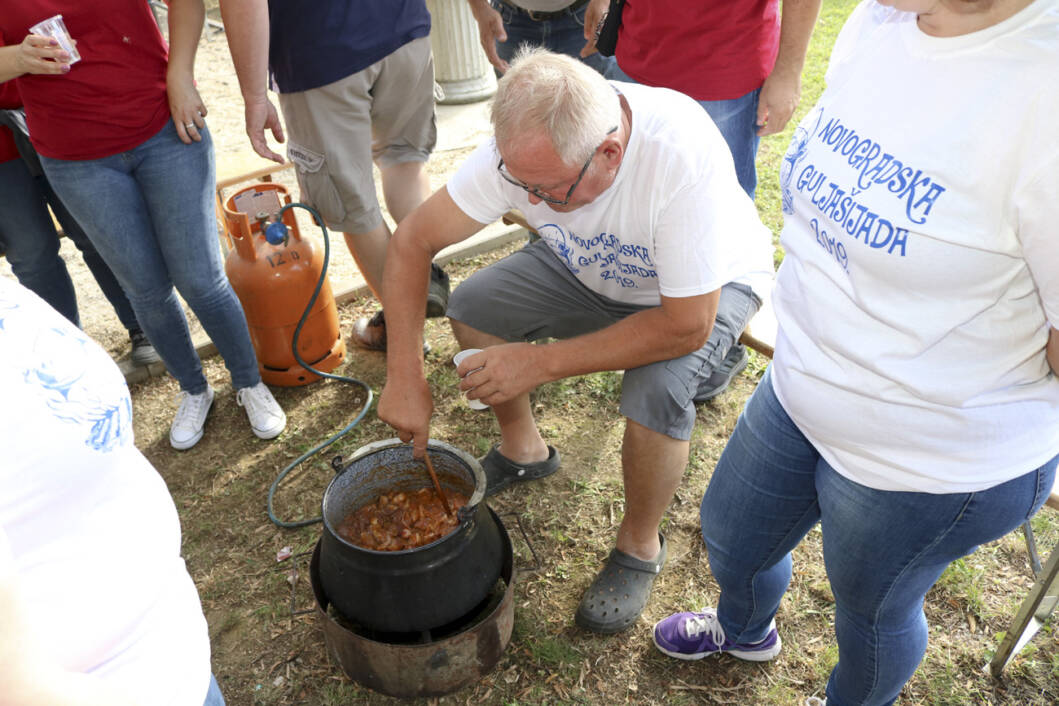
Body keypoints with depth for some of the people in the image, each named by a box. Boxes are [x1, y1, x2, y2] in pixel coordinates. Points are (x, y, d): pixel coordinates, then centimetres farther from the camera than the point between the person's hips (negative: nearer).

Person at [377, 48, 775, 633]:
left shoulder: (683, 156, -41)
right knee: (472, 306, -11)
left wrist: (541, 362, -34)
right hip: (593, 271, 5)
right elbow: (413, 240, -19)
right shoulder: (524, 146, -26)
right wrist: (404, 376, -26)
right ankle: (524, 450, 14)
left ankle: (640, 544, -2)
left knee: (657, 388, -32)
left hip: (711, 285, -4)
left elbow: (685, 325, -36)